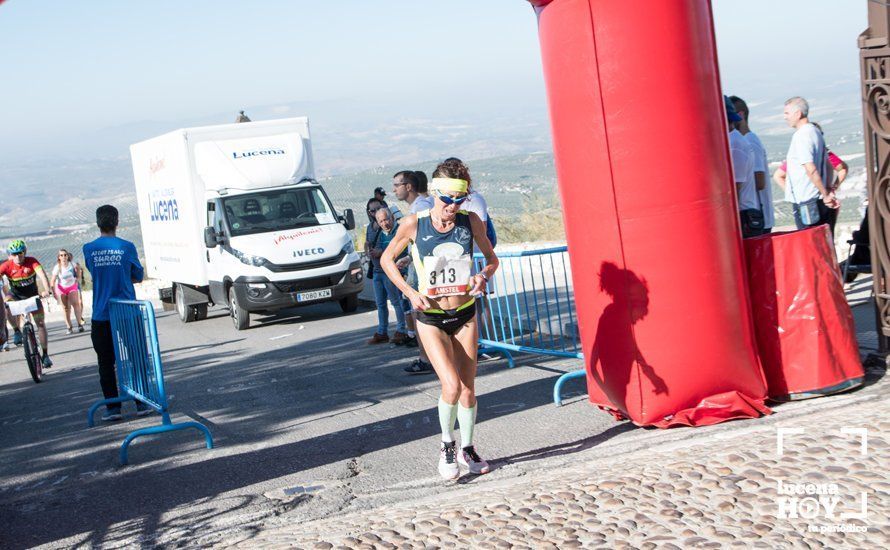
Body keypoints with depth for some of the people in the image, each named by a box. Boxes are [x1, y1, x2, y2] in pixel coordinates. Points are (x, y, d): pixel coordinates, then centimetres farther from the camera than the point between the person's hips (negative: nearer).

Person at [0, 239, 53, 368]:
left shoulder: (31, 261, -23)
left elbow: (41, 274, -36)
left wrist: (47, 290, -54)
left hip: (32, 295, 0)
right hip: (15, 295, 0)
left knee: (40, 323, -5)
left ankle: (45, 355, 3)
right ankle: (17, 330, -13)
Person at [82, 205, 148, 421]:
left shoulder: (89, 249, -2)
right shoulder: (127, 247, -6)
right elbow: (138, 276, 5)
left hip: (101, 316, 0)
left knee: (106, 363, 7)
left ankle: (112, 407, 6)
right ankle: (141, 403, 13)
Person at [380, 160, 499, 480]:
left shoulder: (471, 222, -6)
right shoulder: (414, 224, -12)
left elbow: (492, 258, 9)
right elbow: (387, 259, 3)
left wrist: (483, 276, -13)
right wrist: (409, 292, -9)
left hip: (465, 315, 3)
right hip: (430, 318, -3)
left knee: (468, 389, 8)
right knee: (451, 386, -17)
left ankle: (467, 450, 29)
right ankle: (447, 446, 9)